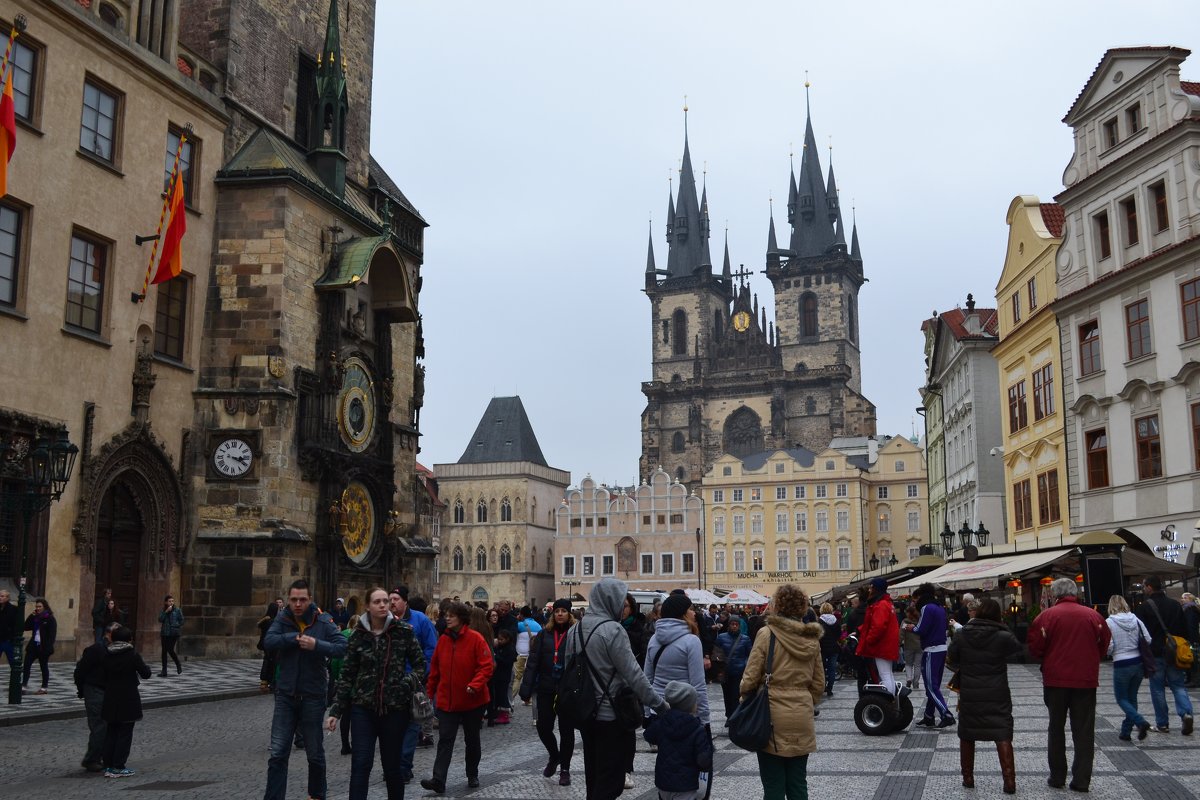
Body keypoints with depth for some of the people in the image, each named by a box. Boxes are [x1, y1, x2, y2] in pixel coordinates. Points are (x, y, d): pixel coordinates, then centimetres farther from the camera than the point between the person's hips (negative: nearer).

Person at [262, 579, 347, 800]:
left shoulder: (323, 622, -7)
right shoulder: (282, 619, -2)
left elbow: (342, 647, -16)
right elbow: (268, 642, -16)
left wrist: (316, 645, -29)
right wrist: (295, 638, -24)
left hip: (313, 696, -1)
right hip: (285, 695, 1)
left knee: (315, 753, 14)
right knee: (278, 753, 0)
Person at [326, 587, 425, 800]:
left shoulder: (403, 631, -3)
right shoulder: (358, 635, 0)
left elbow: (420, 664, 4)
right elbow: (346, 675, 3)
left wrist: (409, 682, -16)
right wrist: (336, 710, -1)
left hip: (395, 708, 0)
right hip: (363, 707, 0)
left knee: (392, 764, 10)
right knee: (360, 763, -7)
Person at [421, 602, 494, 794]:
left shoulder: (475, 639, -11)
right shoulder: (443, 639, 2)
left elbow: (487, 666, -14)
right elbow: (435, 668, 10)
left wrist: (475, 685, -27)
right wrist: (430, 691, 12)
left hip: (472, 701, -3)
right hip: (446, 700, 3)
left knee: (472, 740, 13)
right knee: (445, 740, -5)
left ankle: (472, 775, 30)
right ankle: (438, 780, -10)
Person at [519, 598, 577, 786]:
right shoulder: (544, 634, 2)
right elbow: (533, 663, 1)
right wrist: (526, 690, -5)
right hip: (546, 689, 3)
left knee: (566, 729, 6)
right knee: (543, 727, 7)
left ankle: (565, 768, 22)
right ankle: (554, 756, 35)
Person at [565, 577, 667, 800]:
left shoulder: (576, 629, 7)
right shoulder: (612, 630, -17)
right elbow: (634, 675, -19)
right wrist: (660, 704, -11)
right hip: (612, 715, -8)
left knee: (594, 778, 17)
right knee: (610, 782, 0)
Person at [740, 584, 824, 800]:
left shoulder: (767, 635, -11)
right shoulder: (812, 639, 4)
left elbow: (750, 679, -10)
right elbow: (819, 683, 10)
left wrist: (745, 701, 7)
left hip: (772, 718, -4)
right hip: (802, 719, 4)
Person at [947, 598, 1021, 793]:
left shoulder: (962, 635, -4)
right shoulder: (1003, 636, -11)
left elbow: (949, 659, 4)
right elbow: (1017, 648, 10)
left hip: (969, 695, 2)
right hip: (997, 695, -2)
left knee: (966, 736, 15)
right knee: (1003, 736, 1)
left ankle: (968, 778, 21)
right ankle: (1009, 781, -5)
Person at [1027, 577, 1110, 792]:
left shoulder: (1047, 615, -9)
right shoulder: (1093, 616, -3)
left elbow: (1034, 647, -7)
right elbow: (1104, 645, 5)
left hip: (1055, 679, -1)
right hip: (1086, 680, 1)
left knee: (1056, 728, 12)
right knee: (1084, 730, 8)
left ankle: (1057, 777, 15)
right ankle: (1082, 780, 6)